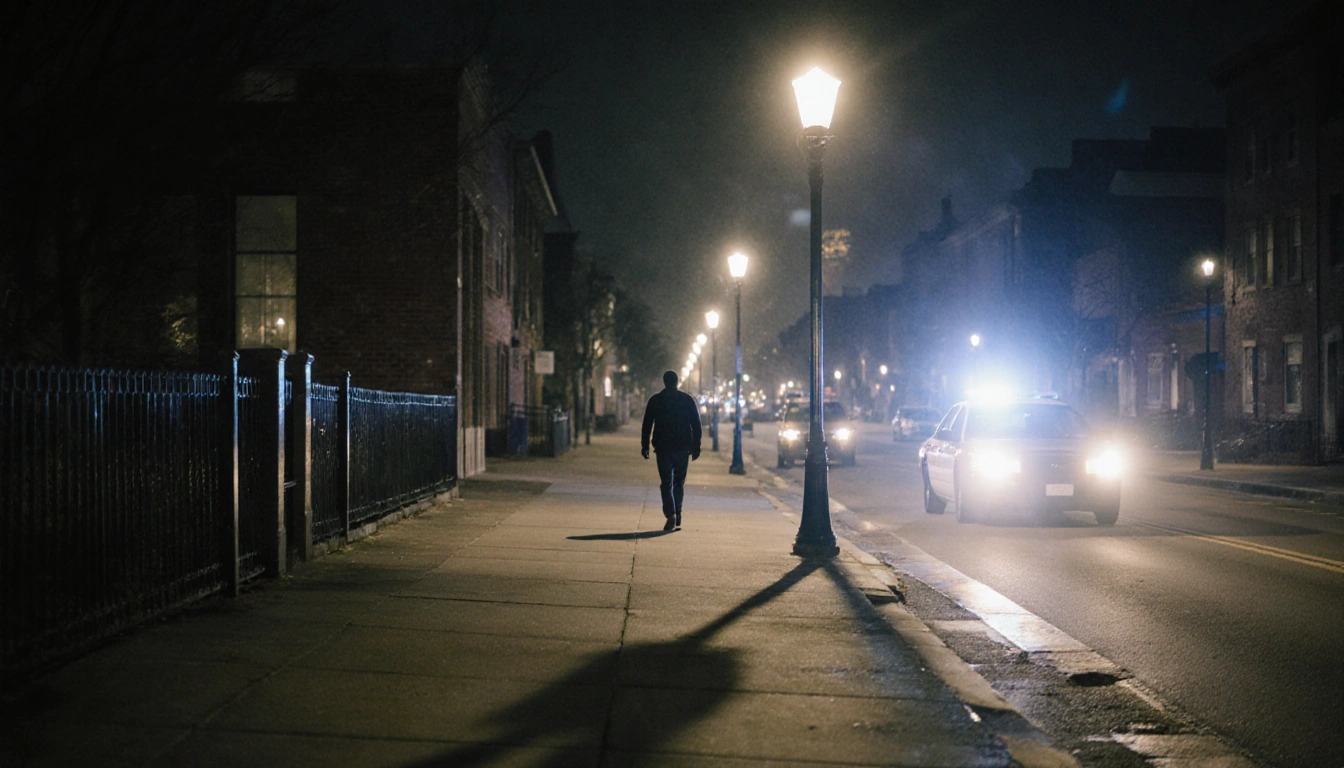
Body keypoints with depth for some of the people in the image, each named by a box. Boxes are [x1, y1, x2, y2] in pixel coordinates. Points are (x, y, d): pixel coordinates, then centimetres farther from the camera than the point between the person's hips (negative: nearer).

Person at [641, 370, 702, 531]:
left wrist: (645, 446, 7)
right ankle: (677, 514, 17)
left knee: (666, 483, -1)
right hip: (683, 448, 1)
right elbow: (696, 425, 2)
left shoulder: (655, 400, 2)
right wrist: (696, 447, 6)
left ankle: (671, 515, -17)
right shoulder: (688, 400, 3)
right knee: (679, 482, 15)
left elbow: (647, 425, 2)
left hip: (663, 447, -1)